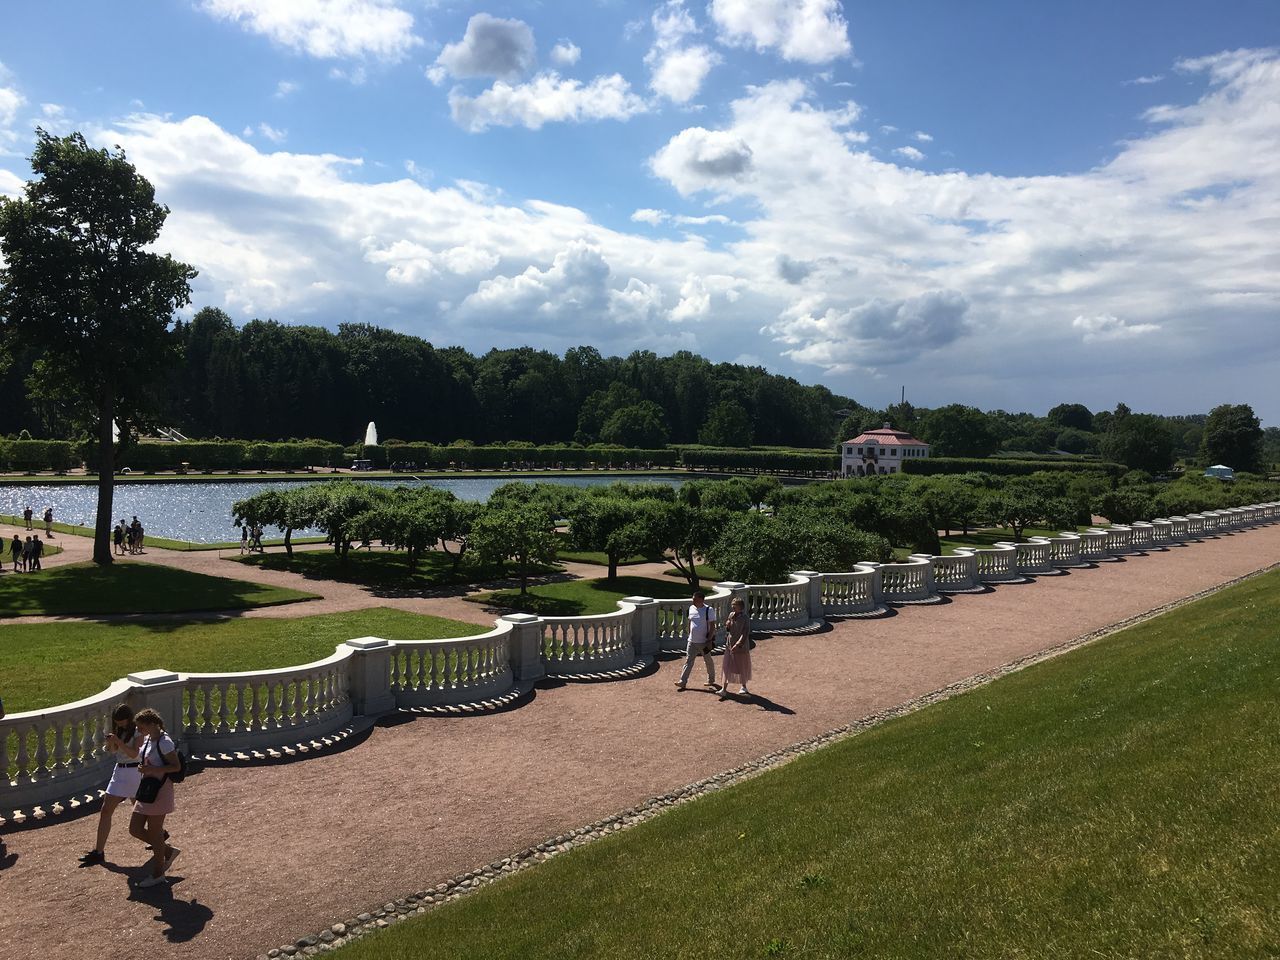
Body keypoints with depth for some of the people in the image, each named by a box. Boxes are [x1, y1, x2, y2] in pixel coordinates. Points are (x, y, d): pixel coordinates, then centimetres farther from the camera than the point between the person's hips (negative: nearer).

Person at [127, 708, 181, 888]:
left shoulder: (164, 743, -18)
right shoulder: (147, 740, 8)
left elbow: (176, 766, -19)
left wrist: (152, 769, -25)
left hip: (160, 791, -9)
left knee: (155, 832, 1)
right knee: (134, 829, 10)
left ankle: (157, 874, 15)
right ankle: (168, 850, 25)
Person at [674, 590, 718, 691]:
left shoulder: (709, 610, -14)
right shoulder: (691, 608, 4)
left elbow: (712, 627, -13)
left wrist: (709, 640, -17)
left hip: (704, 642, -5)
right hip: (692, 641, 5)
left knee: (708, 662, 11)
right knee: (688, 661, 1)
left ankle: (711, 681, 28)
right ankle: (683, 682, -1)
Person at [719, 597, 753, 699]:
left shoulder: (745, 618, -15)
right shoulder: (731, 615, 2)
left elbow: (745, 634, -19)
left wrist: (738, 644, -28)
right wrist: (727, 625, -10)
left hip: (741, 646, -5)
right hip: (730, 645, 5)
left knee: (742, 668, 10)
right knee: (727, 667, 6)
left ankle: (743, 687, 31)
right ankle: (724, 688, 13)